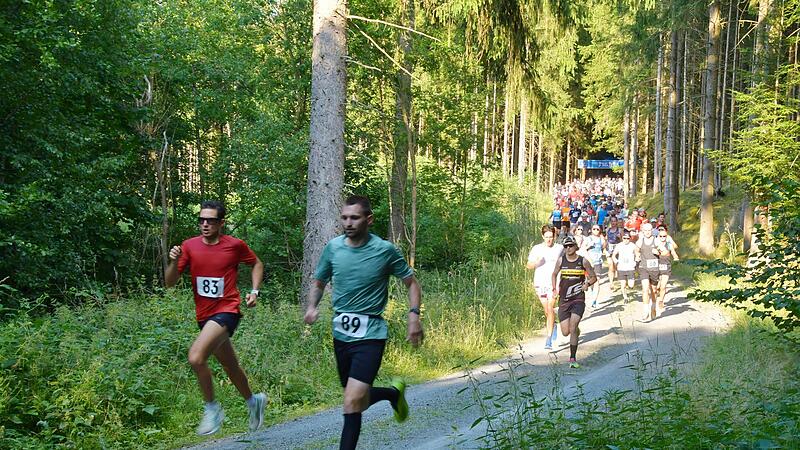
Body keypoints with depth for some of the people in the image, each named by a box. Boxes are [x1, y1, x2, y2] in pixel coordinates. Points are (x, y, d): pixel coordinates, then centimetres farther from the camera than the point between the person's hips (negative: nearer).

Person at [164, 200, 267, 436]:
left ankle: (211, 409, -7)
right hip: (204, 316, 5)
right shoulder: (189, 246, 1)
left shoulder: (235, 245, -6)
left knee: (196, 357, -25)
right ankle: (253, 400, 46)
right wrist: (174, 262, -18)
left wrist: (254, 291, 0)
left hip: (226, 311, -5)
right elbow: (170, 282, 0)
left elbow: (257, 264, 13)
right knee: (230, 367, 20)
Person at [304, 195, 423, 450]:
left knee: (352, 403, -17)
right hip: (341, 333, 5)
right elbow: (318, 283, 15)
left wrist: (414, 315, -12)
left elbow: (411, 283, 4)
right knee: (359, 401, 17)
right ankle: (394, 393, 47)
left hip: (370, 335, -5)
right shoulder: (333, 247, 1)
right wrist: (312, 307, -6)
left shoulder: (385, 250, -8)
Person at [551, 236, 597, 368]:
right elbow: (554, 274, 19)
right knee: (565, 332, 2)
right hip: (564, 299, 2)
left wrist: (587, 284, -12)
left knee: (573, 328, -17)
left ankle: (572, 358, -9)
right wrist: (554, 289, 7)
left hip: (578, 299, -2)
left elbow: (593, 277, 8)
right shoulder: (561, 260, 2)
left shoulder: (583, 261, -2)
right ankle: (576, 330, 40)